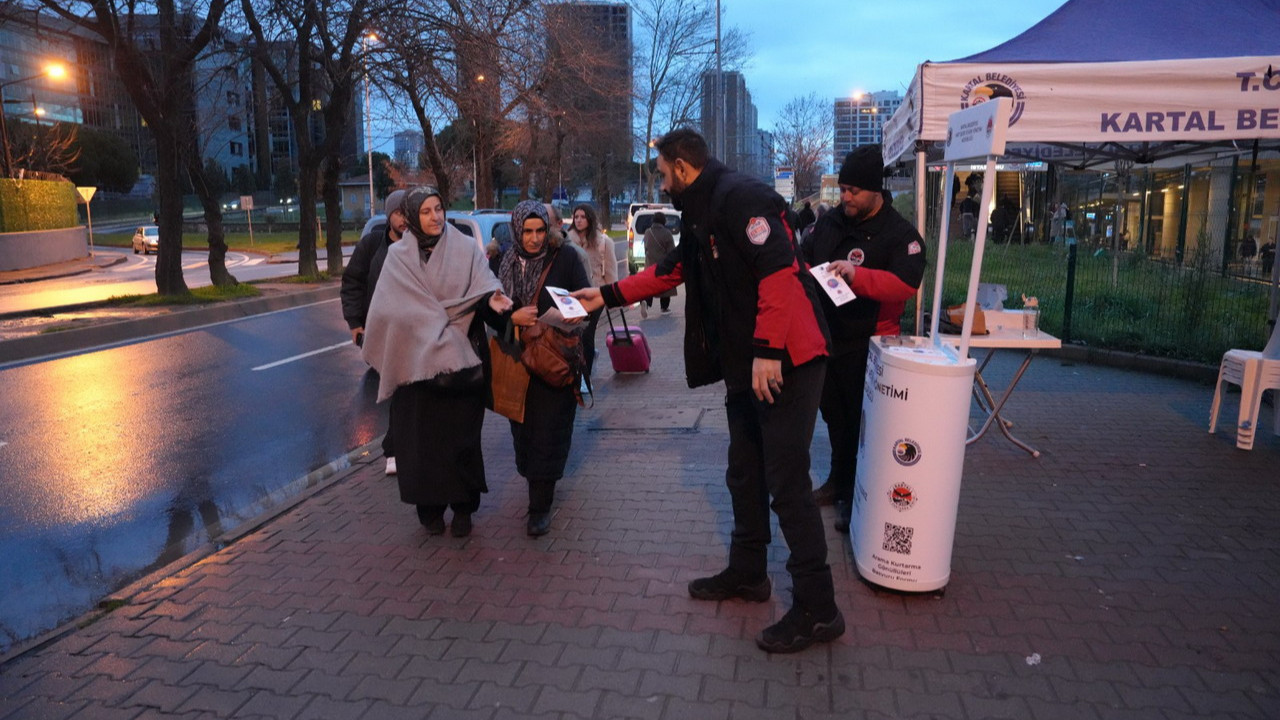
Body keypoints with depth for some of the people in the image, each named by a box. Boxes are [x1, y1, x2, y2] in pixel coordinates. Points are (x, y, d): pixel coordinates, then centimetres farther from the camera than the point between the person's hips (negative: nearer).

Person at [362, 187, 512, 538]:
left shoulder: (465, 248, 3)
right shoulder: (398, 256, 5)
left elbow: (482, 286, -9)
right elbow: (393, 310, -1)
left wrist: (492, 299, -31)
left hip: (461, 360, 0)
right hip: (416, 360, 1)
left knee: (461, 433, 4)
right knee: (422, 435, 5)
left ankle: (463, 507, 16)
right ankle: (429, 507, 19)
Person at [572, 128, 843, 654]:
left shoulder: (741, 198, -14)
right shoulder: (702, 214, 19)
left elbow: (779, 271, -24)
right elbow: (669, 271, 28)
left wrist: (768, 350, -26)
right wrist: (608, 295, 27)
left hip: (783, 363, -10)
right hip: (745, 364, 10)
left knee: (787, 483, -7)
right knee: (745, 475, 18)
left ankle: (817, 610, 4)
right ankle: (747, 573, 35)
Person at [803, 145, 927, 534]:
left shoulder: (900, 233, -11)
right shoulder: (829, 223, 9)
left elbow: (907, 283, -25)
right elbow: (803, 262, 17)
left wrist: (857, 275, -36)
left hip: (866, 345, -6)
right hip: (826, 337, 7)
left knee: (859, 421, 0)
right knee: (834, 414, 18)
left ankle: (854, 496, 12)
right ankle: (838, 481, 34)